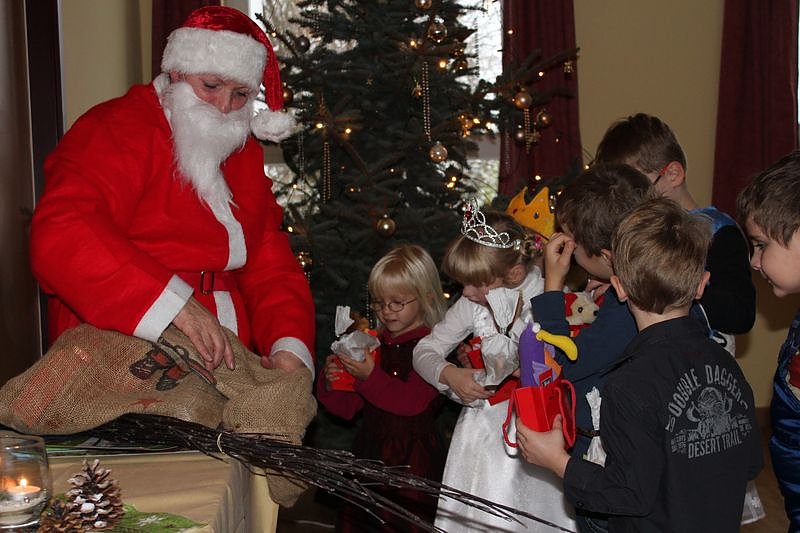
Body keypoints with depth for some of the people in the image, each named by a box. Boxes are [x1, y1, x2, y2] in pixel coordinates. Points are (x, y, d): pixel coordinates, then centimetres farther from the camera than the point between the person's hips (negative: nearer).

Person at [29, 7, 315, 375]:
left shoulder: (243, 155, 16)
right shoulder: (117, 131, -7)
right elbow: (60, 235, -24)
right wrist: (174, 303, -32)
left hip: (223, 360, 6)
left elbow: (272, 268, 10)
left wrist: (289, 348, -10)